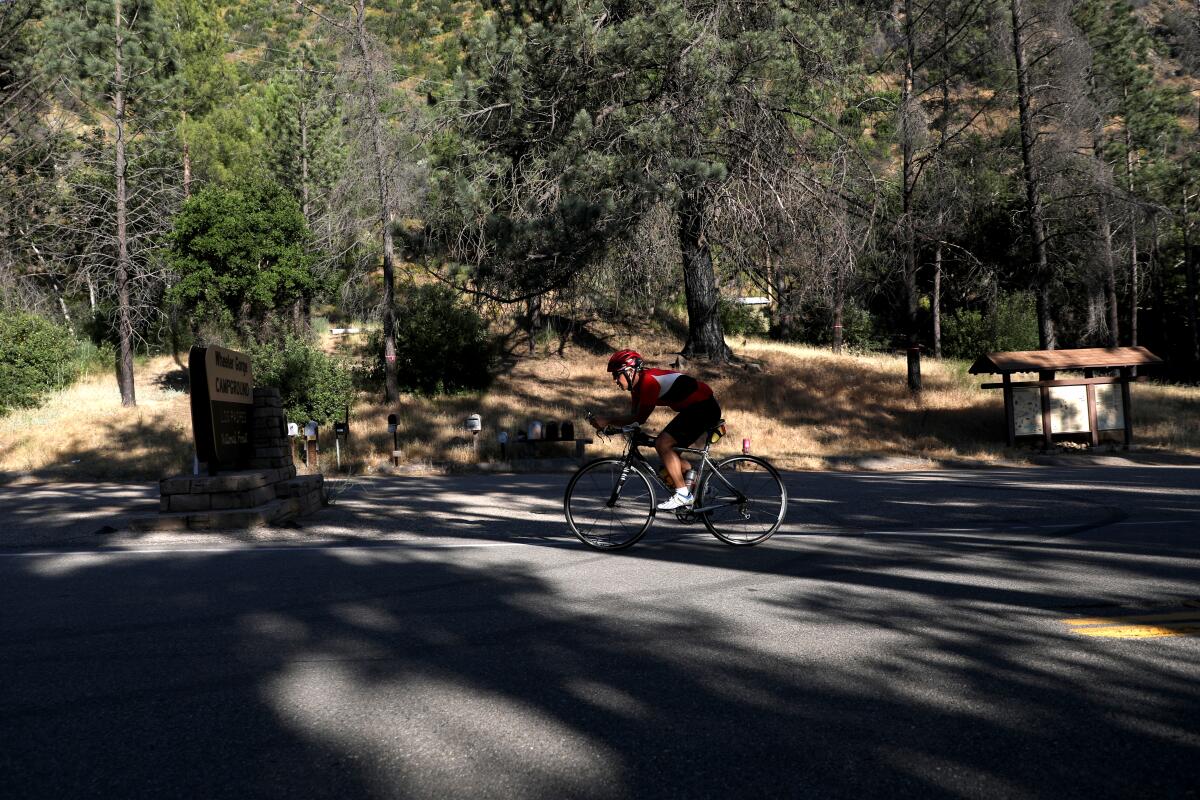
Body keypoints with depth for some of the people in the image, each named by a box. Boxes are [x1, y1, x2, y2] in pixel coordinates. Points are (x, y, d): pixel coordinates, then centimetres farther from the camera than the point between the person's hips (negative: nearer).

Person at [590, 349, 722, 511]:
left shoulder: (649, 380, -22)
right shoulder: (639, 382, 9)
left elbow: (640, 417, -22)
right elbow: (635, 415, 11)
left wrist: (607, 421, -19)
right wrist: (609, 424, -4)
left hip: (704, 407, -10)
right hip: (694, 408, 10)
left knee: (663, 444, -16)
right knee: (669, 449, 11)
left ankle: (683, 495, -12)